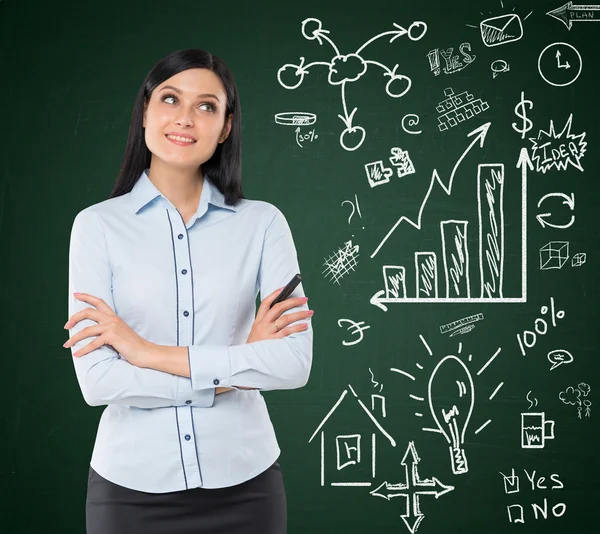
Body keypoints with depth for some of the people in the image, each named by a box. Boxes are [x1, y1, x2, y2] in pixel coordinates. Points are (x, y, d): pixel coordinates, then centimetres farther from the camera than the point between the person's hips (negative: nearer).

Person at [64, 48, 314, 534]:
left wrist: (152, 352, -15)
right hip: (132, 485, 0)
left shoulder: (263, 223, -3)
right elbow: (97, 381, -12)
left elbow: (295, 363, -13)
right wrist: (237, 368, -12)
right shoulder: (98, 225, -5)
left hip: (243, 482, 1)